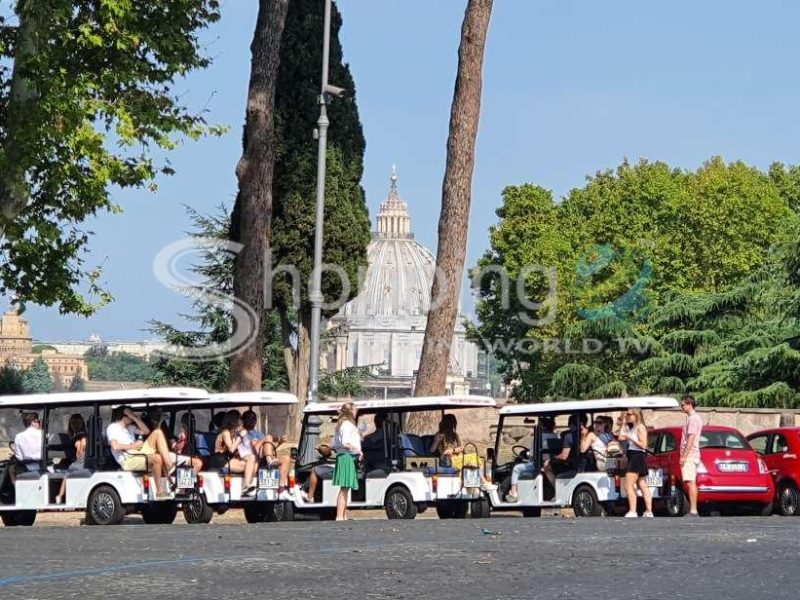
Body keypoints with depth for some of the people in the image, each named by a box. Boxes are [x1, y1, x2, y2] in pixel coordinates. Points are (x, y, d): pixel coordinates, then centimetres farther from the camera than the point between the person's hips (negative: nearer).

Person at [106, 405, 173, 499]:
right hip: (128, 460, -8)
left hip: (139, 454, 8)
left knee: (157, 432, -6)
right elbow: (115, 446, -13)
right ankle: (159, 491, -28)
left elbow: (146, 431, 14)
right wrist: (133, 446, -6)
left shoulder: (130, 428, 29)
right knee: (157, 458, -33)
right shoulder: (112, 428, 4)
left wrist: (134, 417, 10)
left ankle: (169, 466, -19)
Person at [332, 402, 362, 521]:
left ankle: (344, 516, 18)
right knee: (344, 488, -10)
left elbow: (335, 445, 22)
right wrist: (358, 450, -12)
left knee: (344, 489, 13)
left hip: (341, 456, 10)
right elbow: (345, 443, -22)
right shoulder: (348, 424, -11)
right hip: (348, 457, -10)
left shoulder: (341, 424, 20)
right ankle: (339, 516, -13)